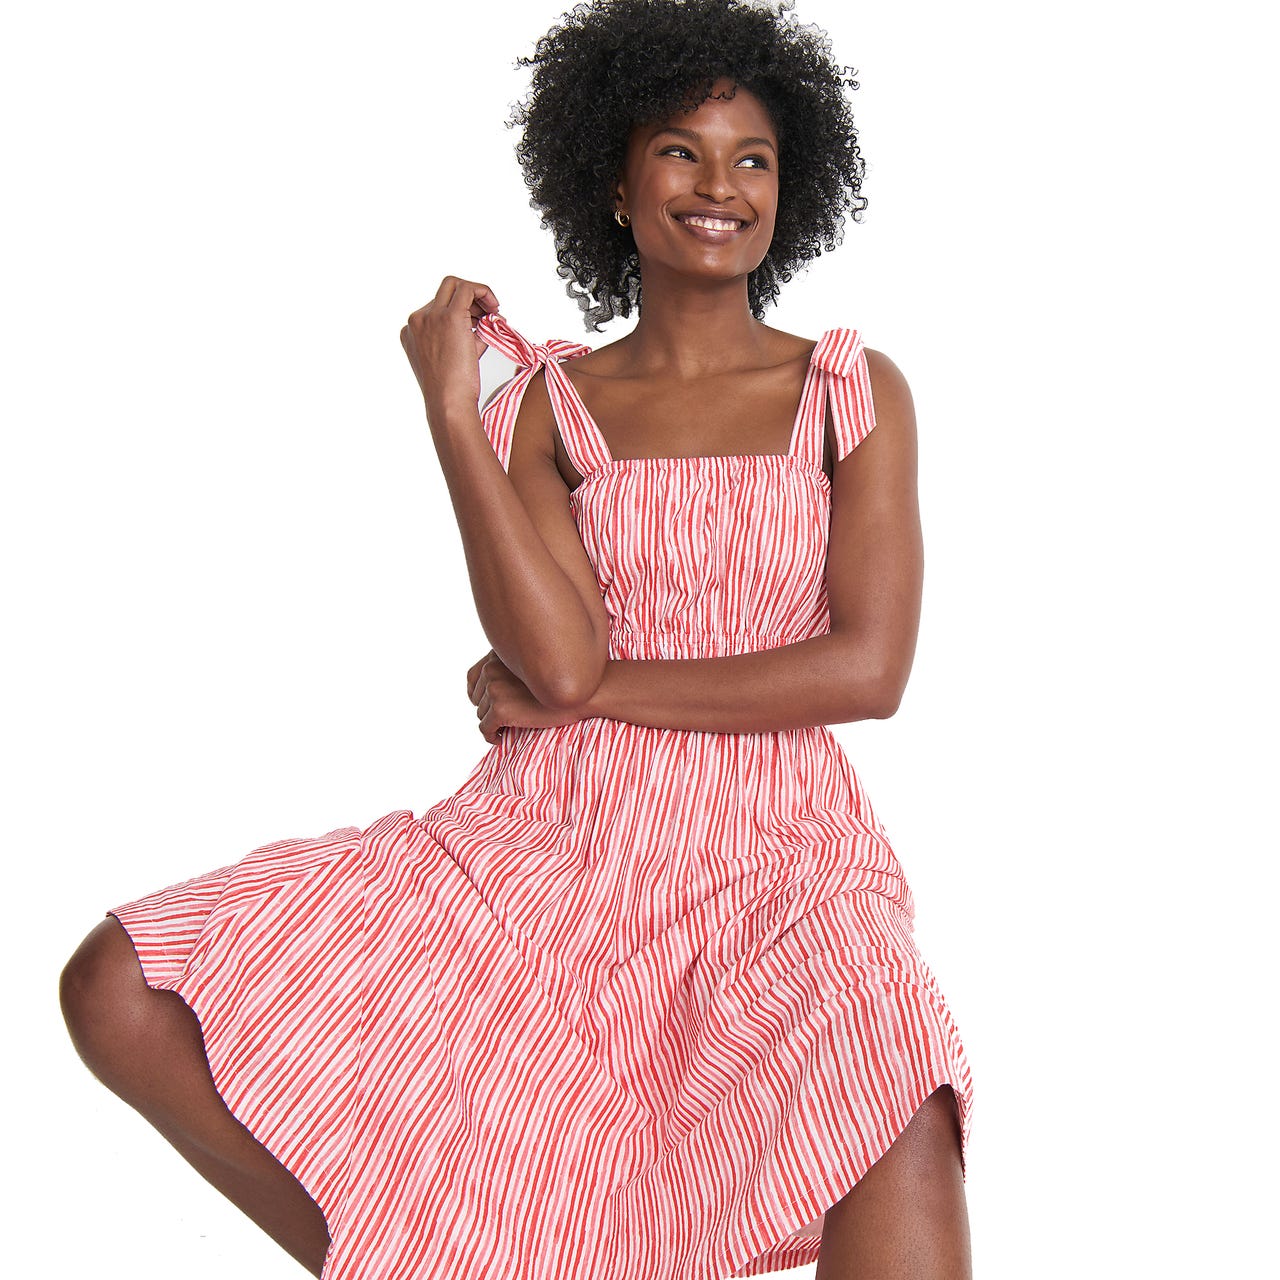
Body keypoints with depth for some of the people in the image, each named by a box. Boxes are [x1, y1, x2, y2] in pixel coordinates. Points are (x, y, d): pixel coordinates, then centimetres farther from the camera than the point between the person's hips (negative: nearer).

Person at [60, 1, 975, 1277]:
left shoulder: (855, 394, 8)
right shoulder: (546, 405, 10)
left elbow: (869, 668, -5)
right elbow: (557, 654, -7)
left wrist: (583, 693, -5)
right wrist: (447, 407, -6)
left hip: (778, 851, -2)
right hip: (550, 837, 3)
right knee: (120, 990, -13)